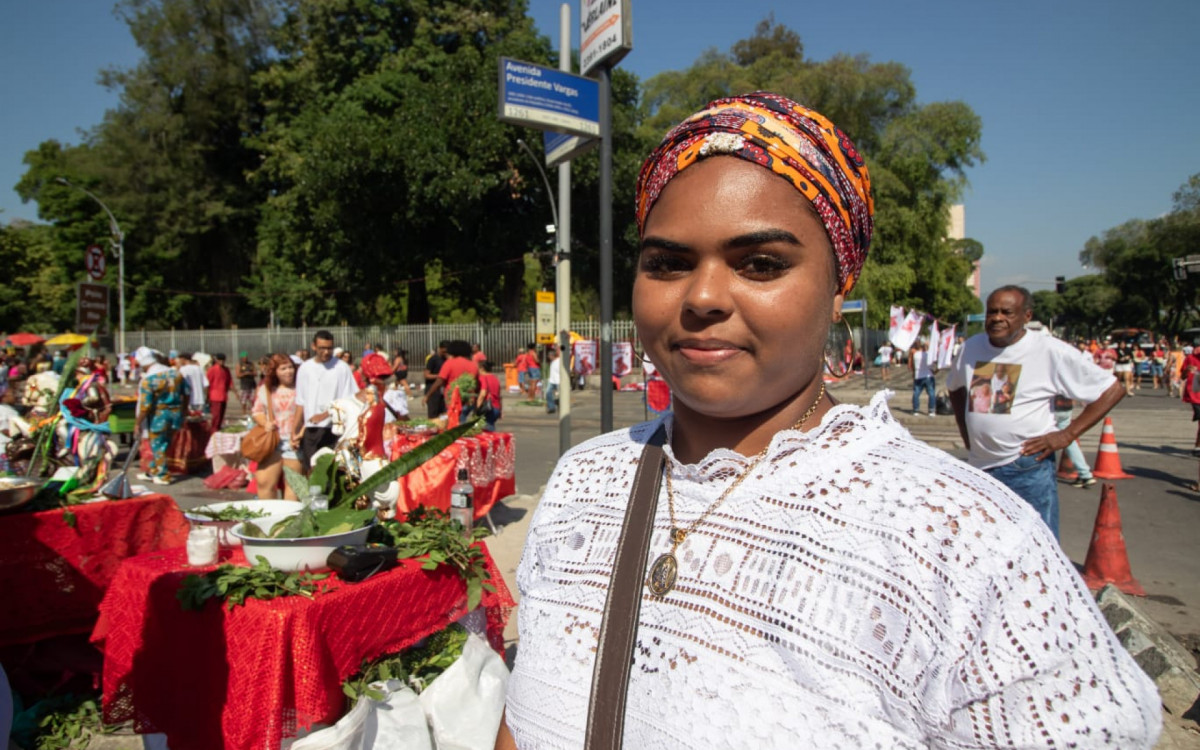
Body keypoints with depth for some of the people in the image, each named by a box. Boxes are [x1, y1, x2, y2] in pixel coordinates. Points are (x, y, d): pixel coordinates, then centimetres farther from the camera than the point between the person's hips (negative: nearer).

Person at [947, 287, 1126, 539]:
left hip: (1028, 468, -5)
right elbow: (955, 388, 25)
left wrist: (1066, 435, -11)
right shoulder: (972, 347, 6)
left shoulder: (1052, 351, -9)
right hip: (978, 466, 5)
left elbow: (1112, 390, -6)